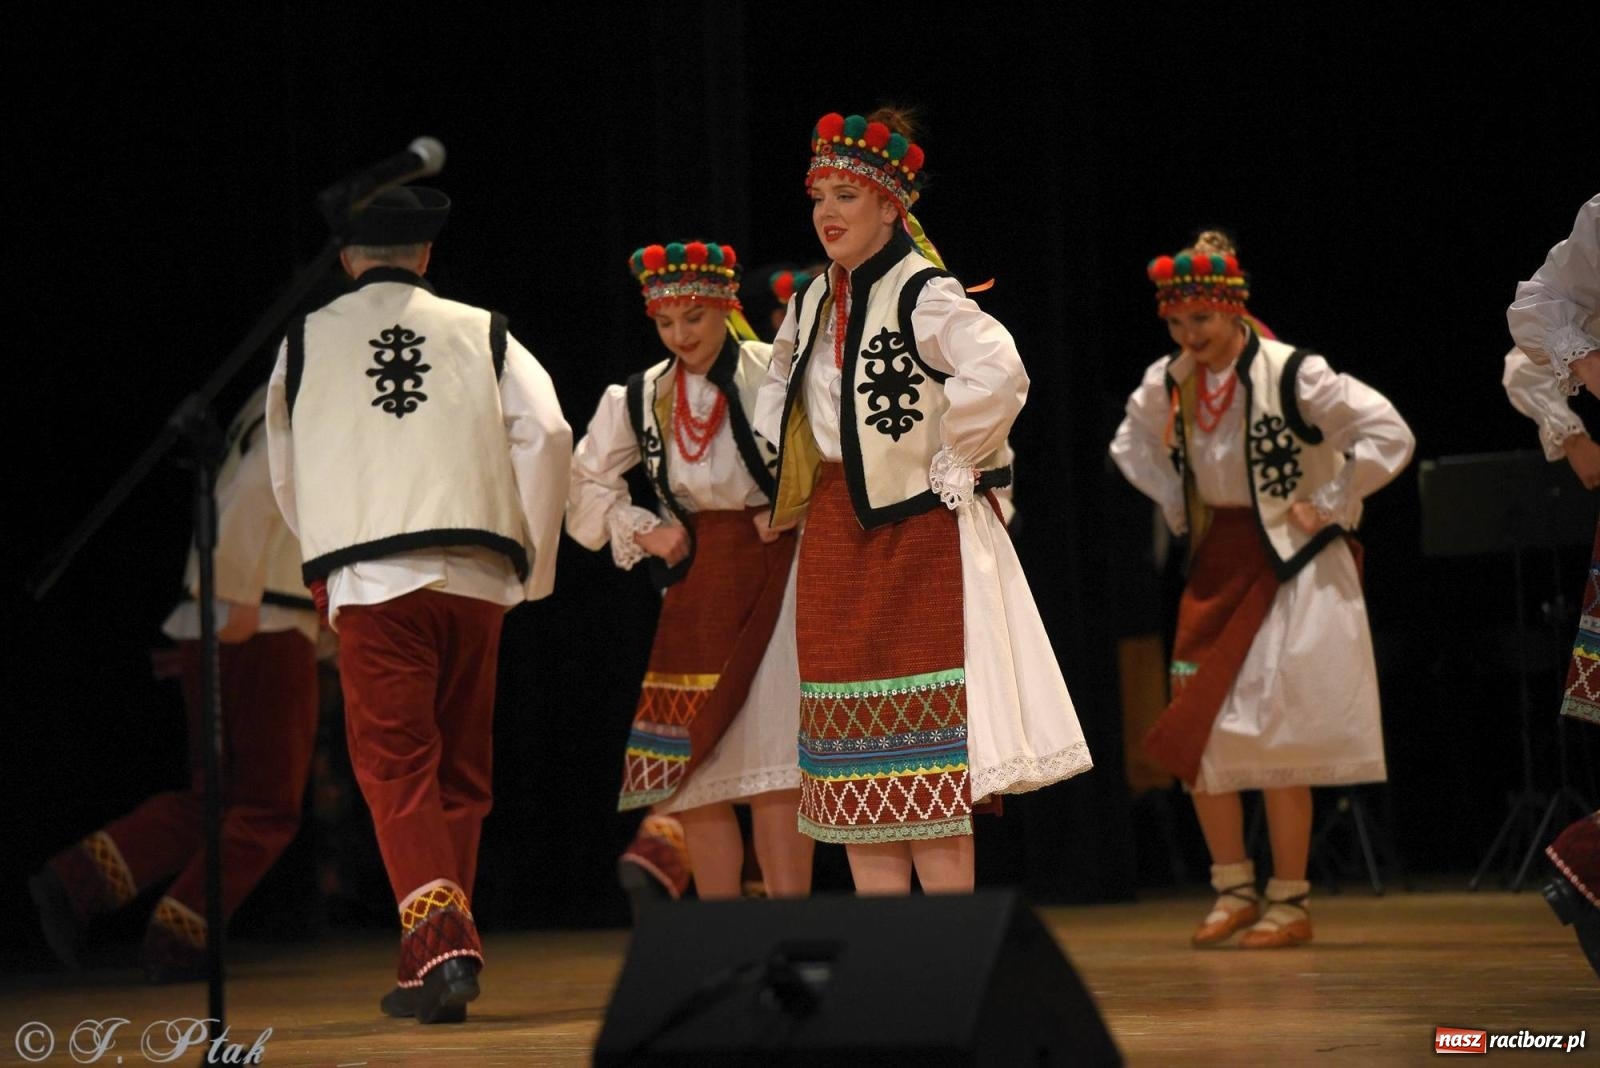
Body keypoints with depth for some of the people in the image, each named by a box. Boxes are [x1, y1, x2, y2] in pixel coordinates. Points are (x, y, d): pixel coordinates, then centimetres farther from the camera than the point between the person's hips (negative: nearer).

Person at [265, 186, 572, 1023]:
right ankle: (443, 952, 17)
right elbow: (548, 434, -1)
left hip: (371, 583, -2)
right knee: (460, 770, 14)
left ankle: (439, 946, -21)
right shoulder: (480, 332, 11)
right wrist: (533, 562, 8)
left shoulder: (305, 341, 10)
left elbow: (285, 475, 17)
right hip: (476, 576, 2)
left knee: (396, 767, -3)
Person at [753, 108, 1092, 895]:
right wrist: (785, 491, 19)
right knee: (855, 755, 7)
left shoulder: (924, 296, -13)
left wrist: (951, 463, -18)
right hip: (836, 536, 8)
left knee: (921, 761, -6)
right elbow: (779, 398, 29)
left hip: (916, 529, -8)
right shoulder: (814, 302, 11)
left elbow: (998, 373, -30)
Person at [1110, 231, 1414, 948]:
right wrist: (1177, 507, 12)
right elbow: (1132, 446, 23)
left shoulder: (1293, 375, -16)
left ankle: (1290, 901, 5)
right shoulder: (1166, 384, 2)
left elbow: (1390, 435, -17)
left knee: (1277, 735, -5)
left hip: (1291, 566, -6)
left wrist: (1328, 505, -14)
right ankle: (1234, 889, 16)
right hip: (1216, 566, 6)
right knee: (1195, 734, 3)